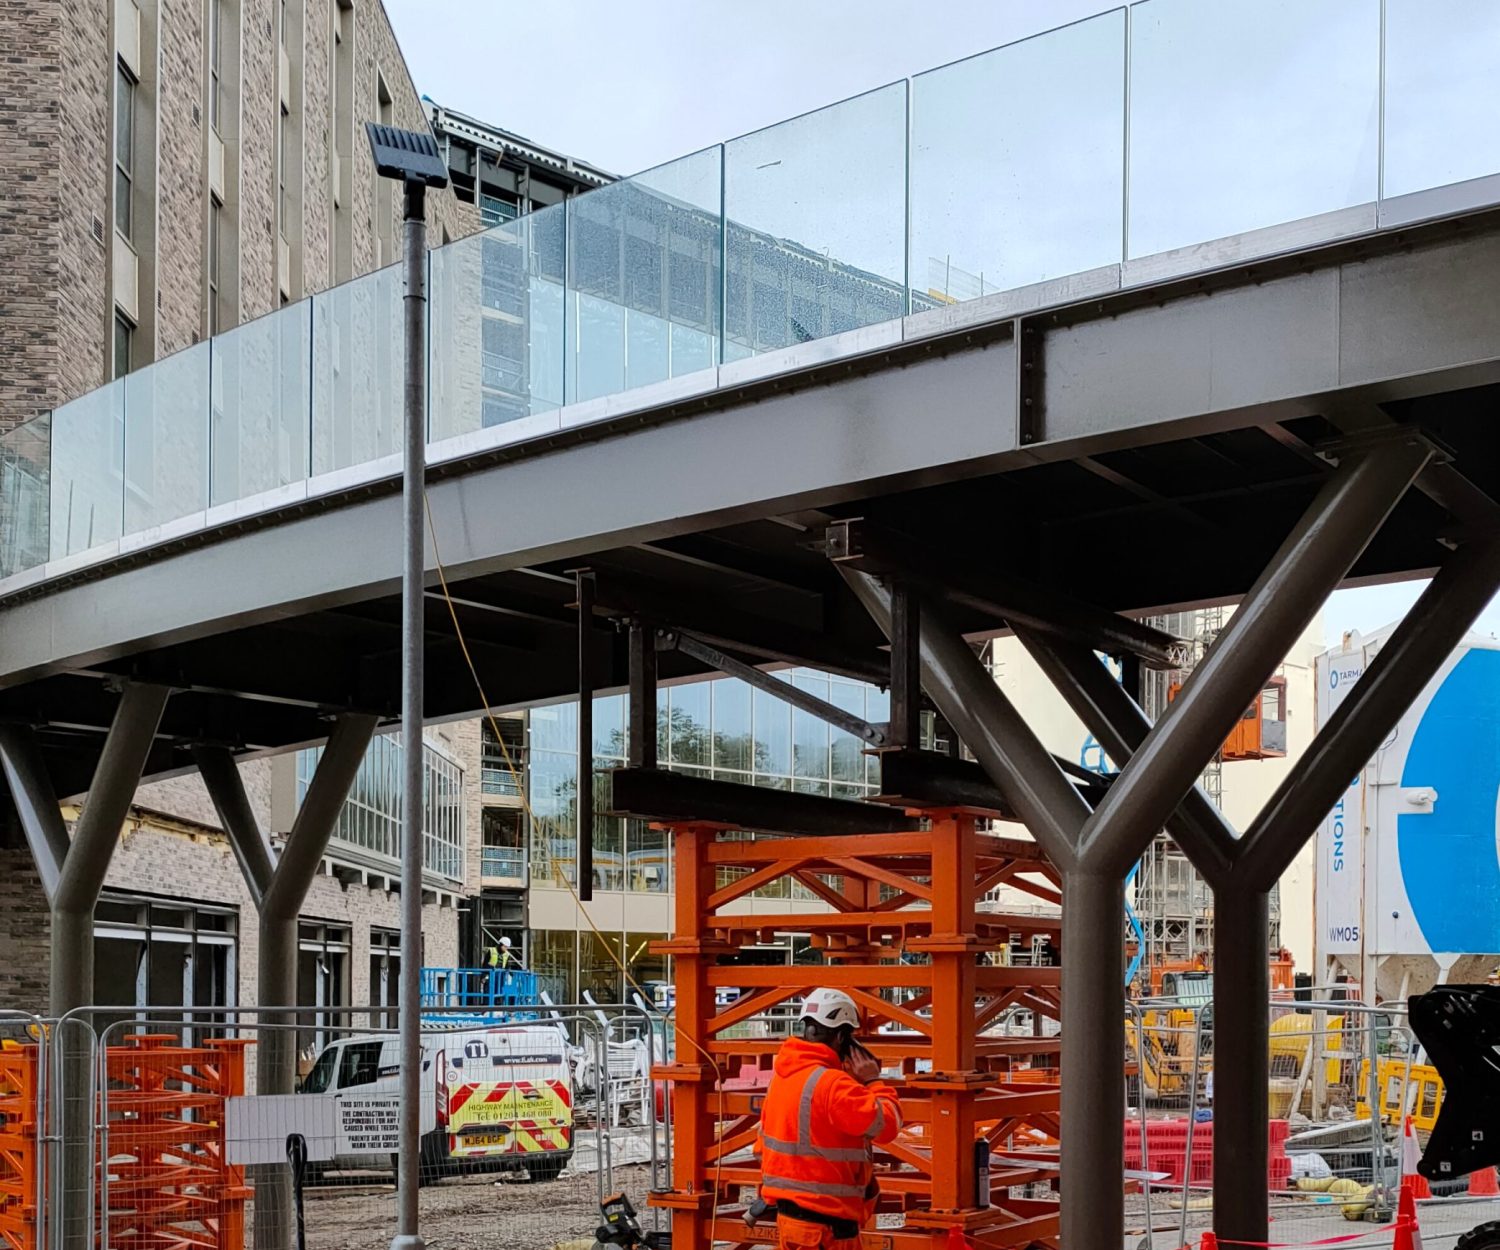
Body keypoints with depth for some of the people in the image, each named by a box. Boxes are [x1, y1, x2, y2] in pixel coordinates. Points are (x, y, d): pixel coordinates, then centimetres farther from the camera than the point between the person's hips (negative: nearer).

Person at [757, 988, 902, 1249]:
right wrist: (873, 1082, -7)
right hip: (825, 1222, -9)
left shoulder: (782, 1074, 8)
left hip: (788, 1212, 9)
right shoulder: (831, 1084, -20)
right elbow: (886, 1124, -19)